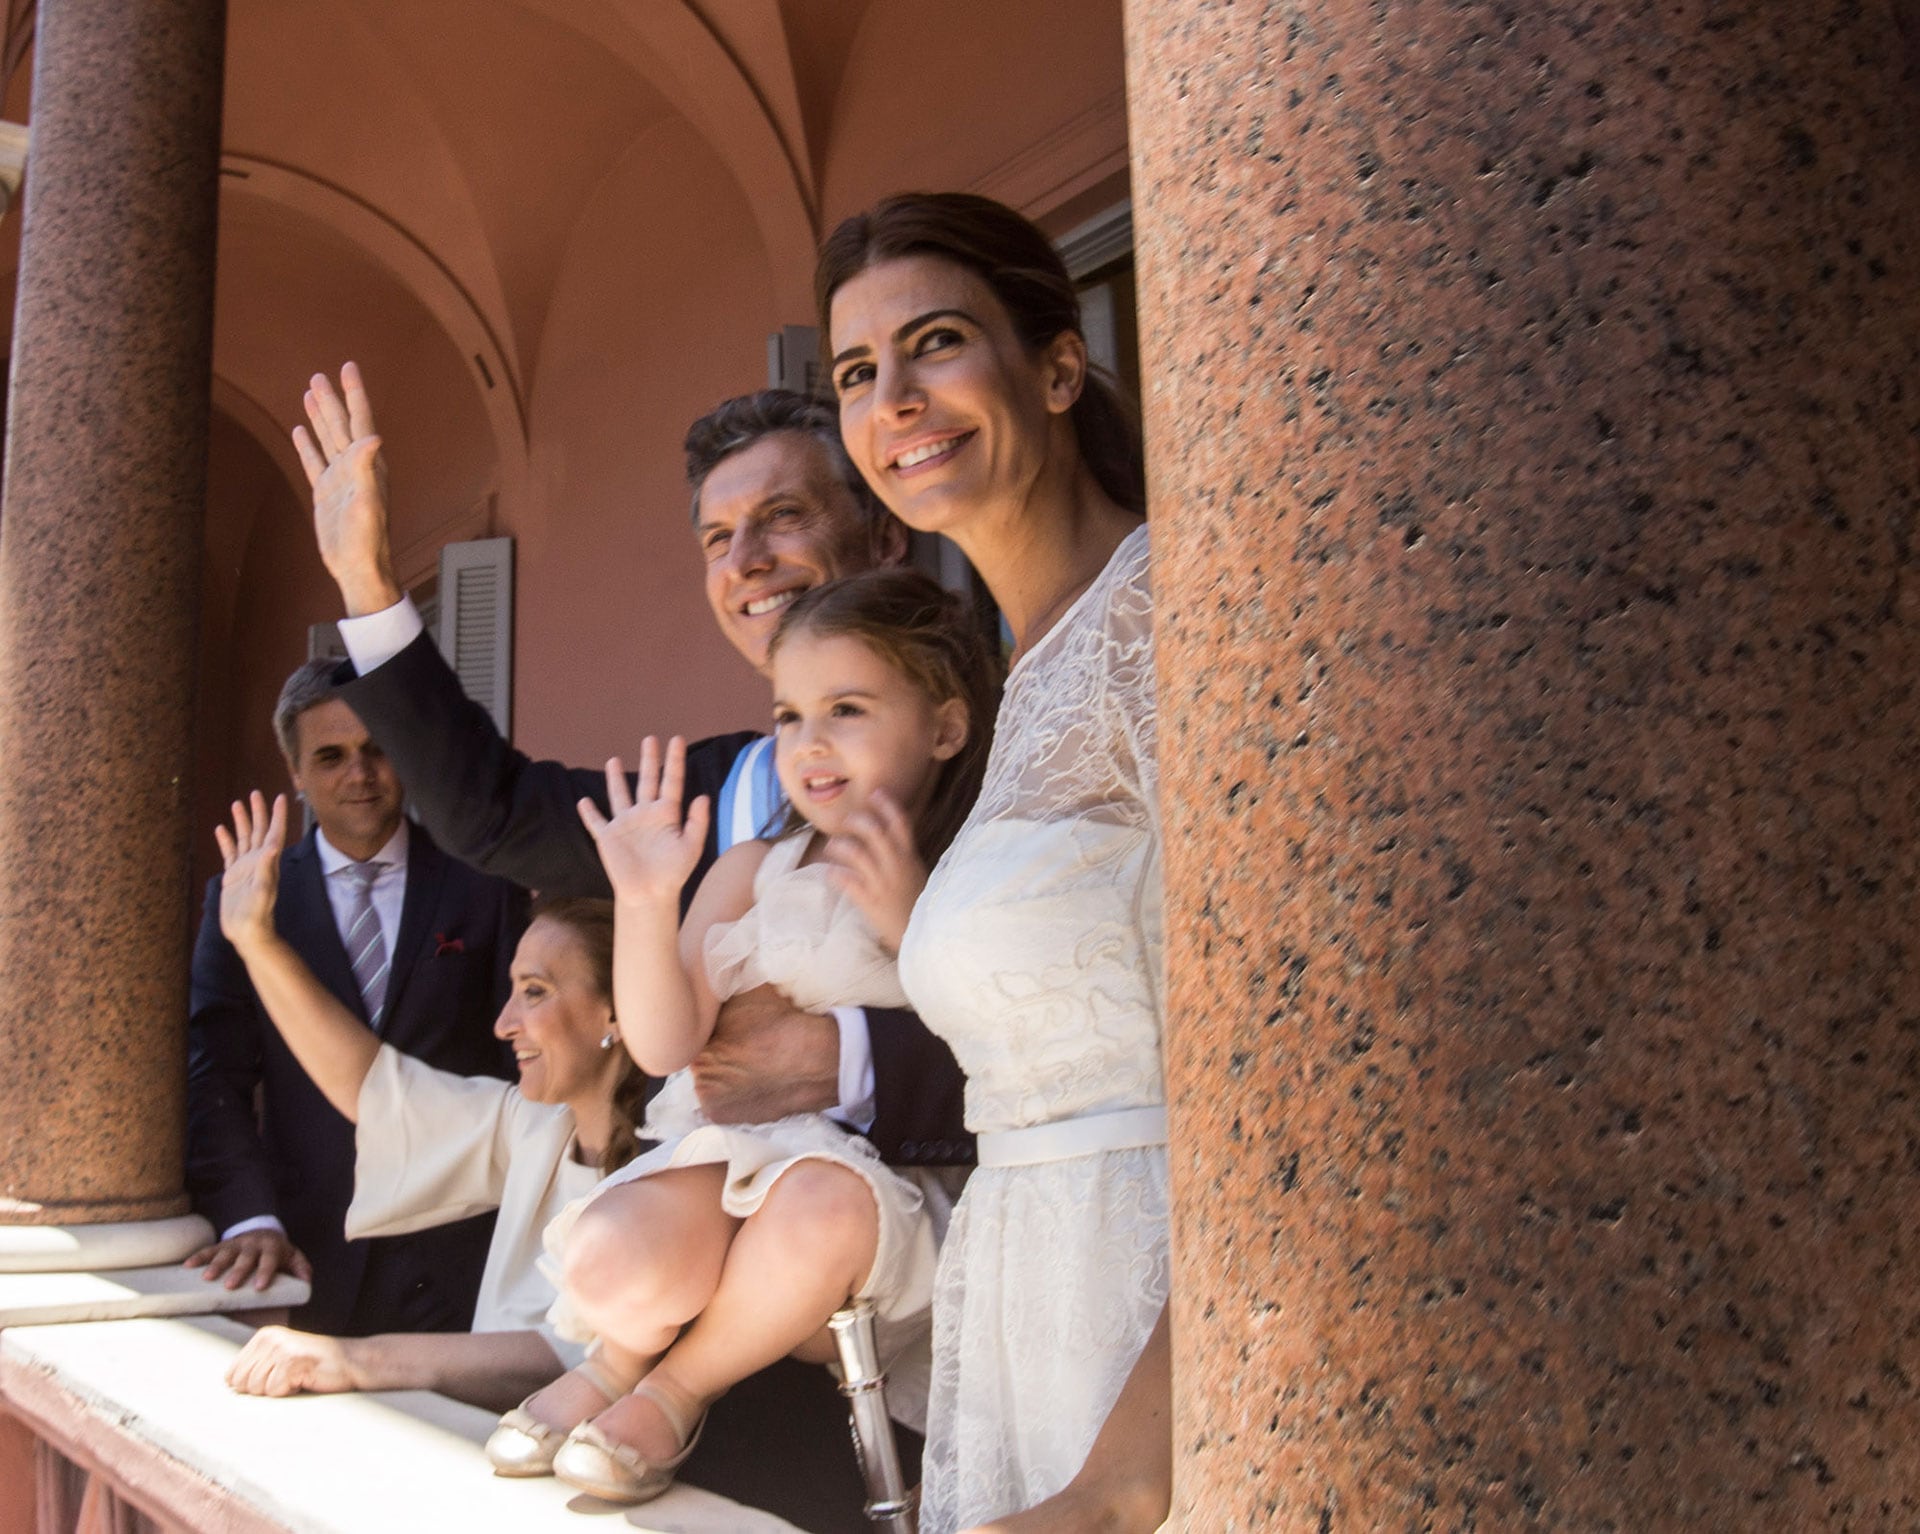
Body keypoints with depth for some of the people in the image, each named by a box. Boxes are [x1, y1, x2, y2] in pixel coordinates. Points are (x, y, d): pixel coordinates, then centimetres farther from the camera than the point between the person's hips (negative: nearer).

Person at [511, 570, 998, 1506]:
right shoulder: (750, 874, 8)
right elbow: (665, 1046, 0)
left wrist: (913, 927, -20)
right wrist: (646, 903, -14)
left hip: (880, 1175, -1)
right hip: (731, 1146, 2)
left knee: (826, 1200, -37)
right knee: (613, 1264, -29)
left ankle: (676, 1390, -5)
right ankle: (617, 1360, 12)